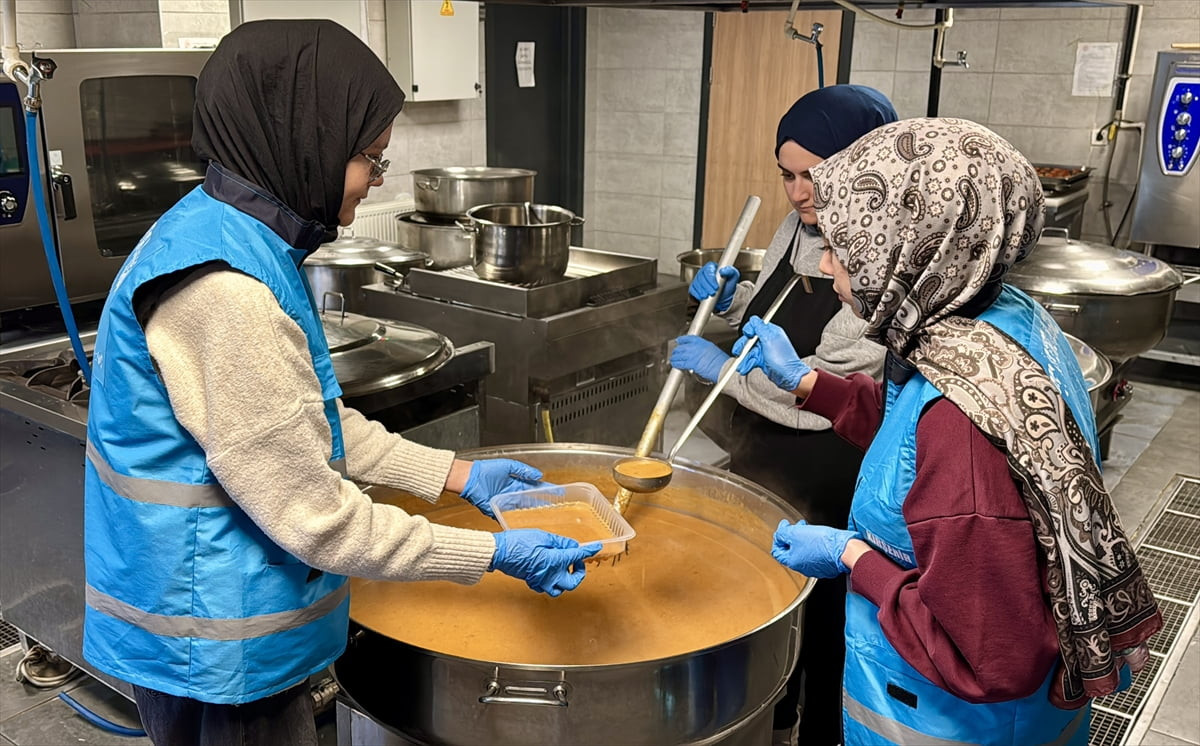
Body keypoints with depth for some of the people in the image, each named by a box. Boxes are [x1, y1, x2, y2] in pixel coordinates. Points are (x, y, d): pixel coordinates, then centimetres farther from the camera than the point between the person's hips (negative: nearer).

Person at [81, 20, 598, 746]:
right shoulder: (222, 289, -29)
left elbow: (314, 420, 9)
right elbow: (310, 513, -26)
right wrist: (494, 554, -18)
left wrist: (458, 474, 7)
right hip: (219, 650, -9)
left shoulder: (240, 239, 2)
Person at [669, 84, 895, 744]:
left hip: (827, 481, -8)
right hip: (761, 455, 8)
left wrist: (720, 367, -17)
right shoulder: (797, 227, 1)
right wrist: (731, 298, -4)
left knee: (823, 619, 11)